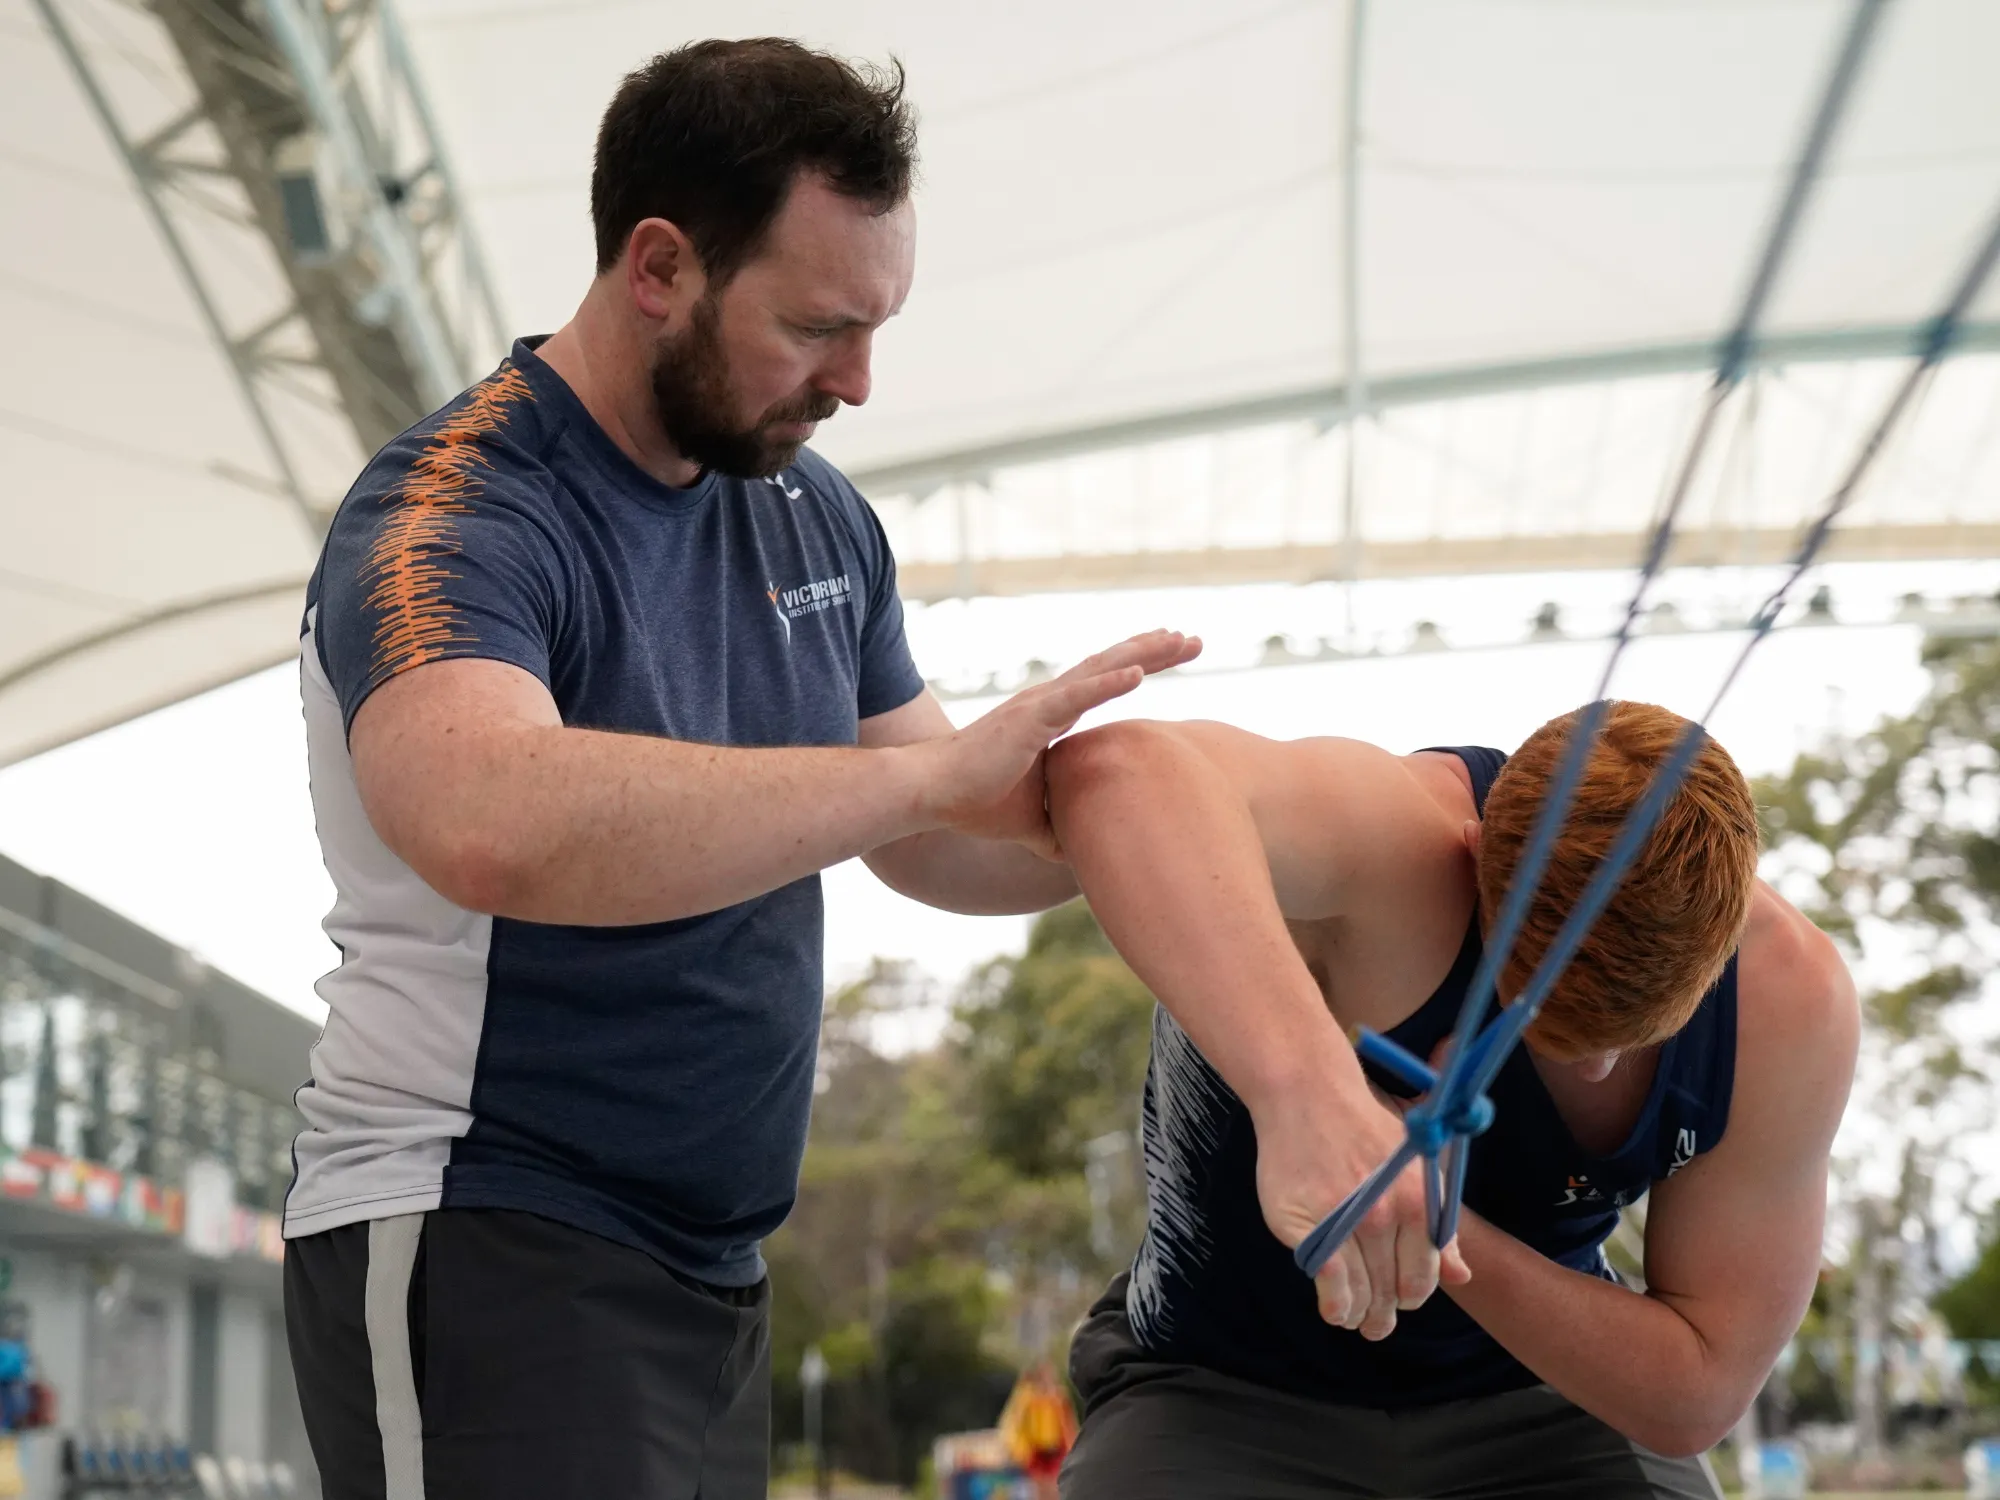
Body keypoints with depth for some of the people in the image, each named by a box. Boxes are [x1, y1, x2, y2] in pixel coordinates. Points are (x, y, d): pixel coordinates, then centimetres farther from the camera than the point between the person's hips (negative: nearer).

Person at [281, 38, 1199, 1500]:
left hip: (714, 1271, 8)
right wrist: (941, 764, -34)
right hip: (483, 1251, -8)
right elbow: (491, 826, -38)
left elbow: (924, 840, 17)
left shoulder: (815, 515, 9)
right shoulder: (455, 518, -17)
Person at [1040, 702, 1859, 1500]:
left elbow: (1695, 1396, -15)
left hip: (1533, 1391, 3)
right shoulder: (1391, 842, -32)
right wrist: (1308, 1090, -71)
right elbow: (1113, 772, -56)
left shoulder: (1789, 998, -19)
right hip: (1227, 1387, -3)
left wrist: (1437, 1218, -31)